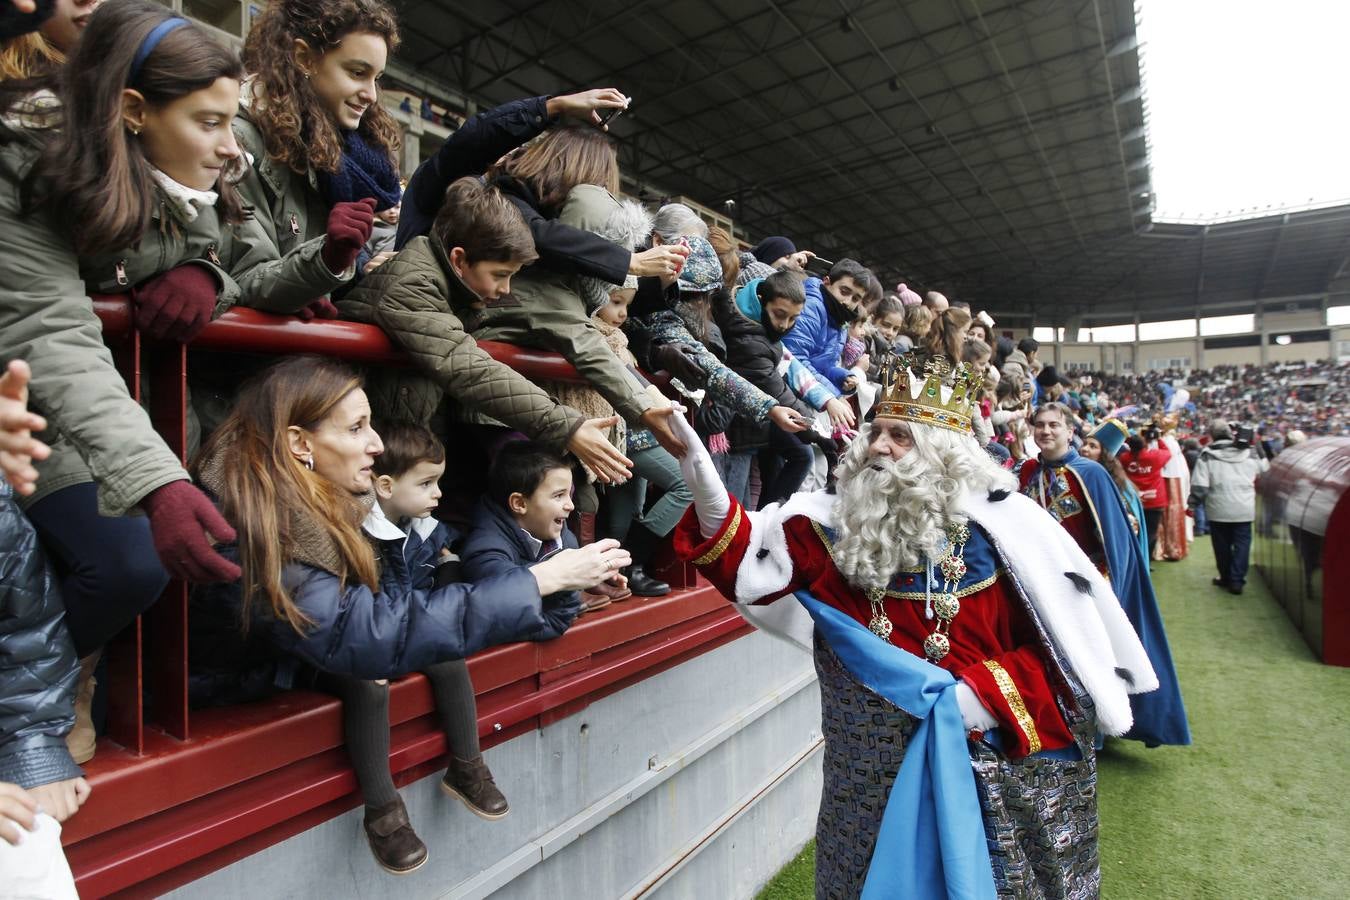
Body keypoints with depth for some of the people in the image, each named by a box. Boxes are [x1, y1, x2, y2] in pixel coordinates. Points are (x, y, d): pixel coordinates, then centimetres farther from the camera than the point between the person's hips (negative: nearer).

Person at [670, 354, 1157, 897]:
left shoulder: (1001, 525, -10)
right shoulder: (841, 523, -4)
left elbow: (1064, 642, -7)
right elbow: (749, 556, -12)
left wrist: (987, 694, -18)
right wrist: (705, 487, -27)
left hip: (995, 754, -1)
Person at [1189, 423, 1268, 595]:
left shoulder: (1207, 456, -8)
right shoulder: (1250, 453, 2)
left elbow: (1199, 485, -11)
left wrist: (1193, 503, -5)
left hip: (1219, 510, -2)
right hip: (1244, 509, 2)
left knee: (1223, 544, 11)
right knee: (1241, 544, 7)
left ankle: (1226, 578, 21)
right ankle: (1237, 580, 2)